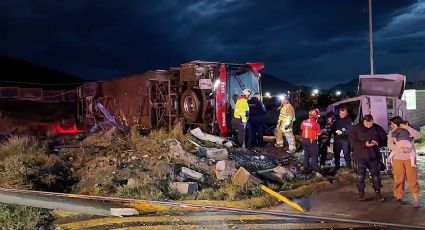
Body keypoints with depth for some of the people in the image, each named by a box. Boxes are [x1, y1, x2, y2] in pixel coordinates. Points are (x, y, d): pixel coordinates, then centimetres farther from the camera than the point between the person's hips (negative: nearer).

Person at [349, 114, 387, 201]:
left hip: (374, 156, 2)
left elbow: (384, 139, 6)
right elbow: (353, 141, -11)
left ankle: (378, 192, 25)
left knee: (376, 175, 9)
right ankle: (361, 193, 15)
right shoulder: (355, 129, -6)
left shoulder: (377, 128, 1)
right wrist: (364, 144, -24)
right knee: (360, 176, 0)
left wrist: (378, 143, -15)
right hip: (360, 156, -2)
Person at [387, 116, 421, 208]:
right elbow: (390, 145, -10)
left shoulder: (408, 131, 3)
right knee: (399, 179, 7)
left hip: (410, 158, -1)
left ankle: (416, 200, 3)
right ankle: (399, 196, 22)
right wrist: (402, 149, -22)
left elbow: (418, 136, -14)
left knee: (412, 179, -1)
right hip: (397, 159, 1)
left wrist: (408, 127, -18)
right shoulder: (391, 133, 4)